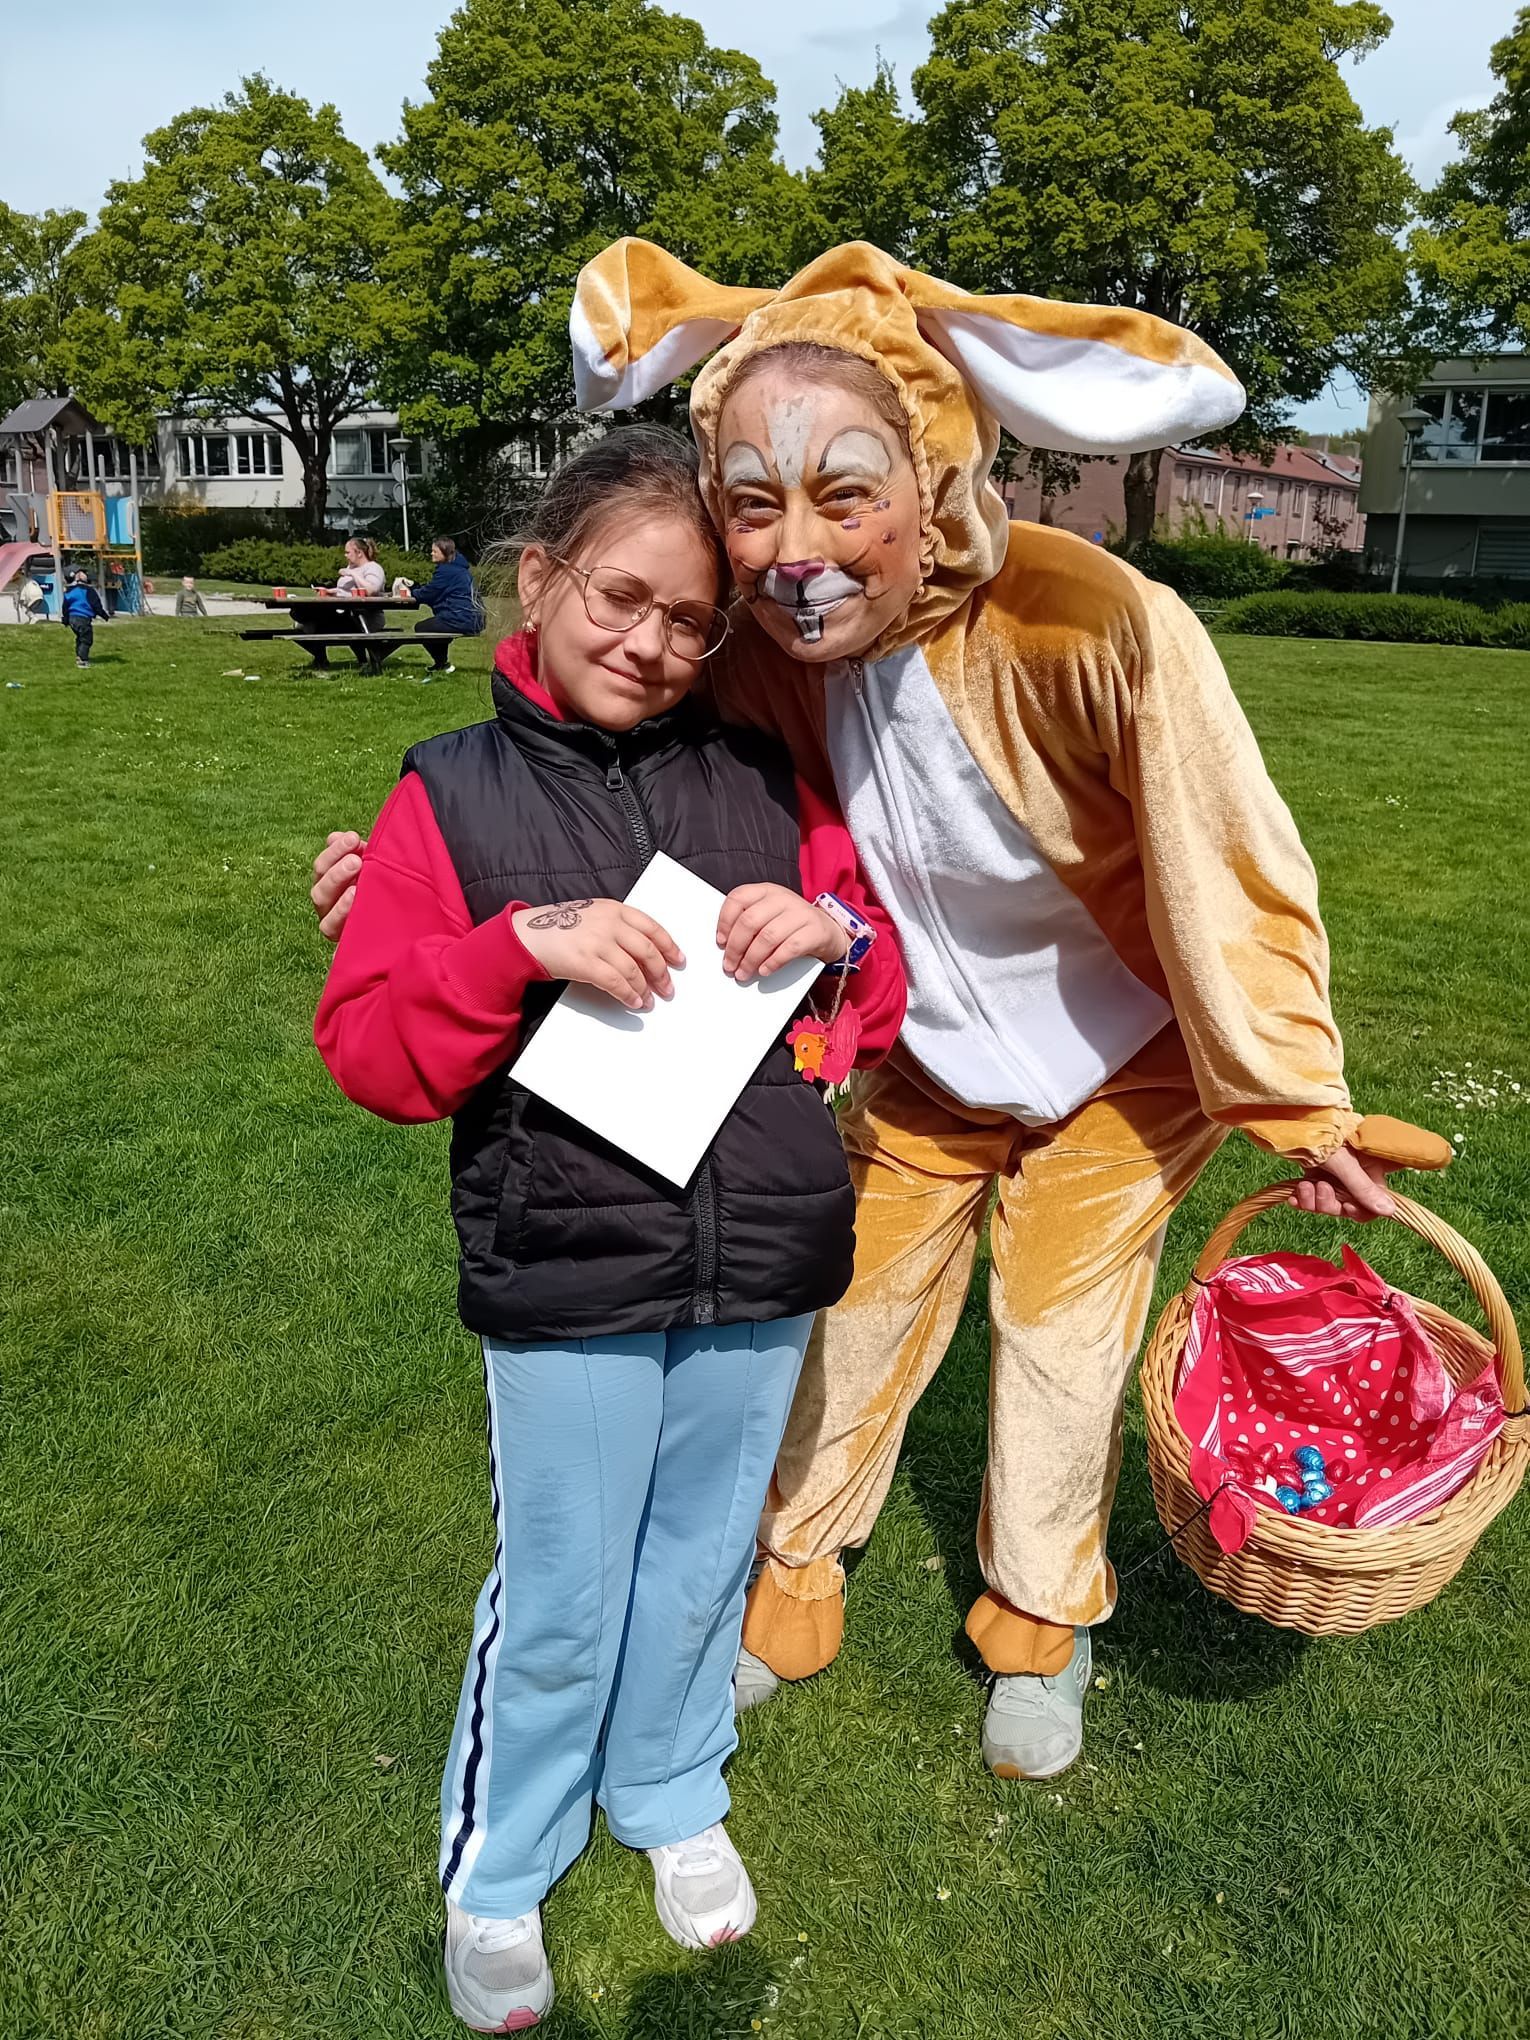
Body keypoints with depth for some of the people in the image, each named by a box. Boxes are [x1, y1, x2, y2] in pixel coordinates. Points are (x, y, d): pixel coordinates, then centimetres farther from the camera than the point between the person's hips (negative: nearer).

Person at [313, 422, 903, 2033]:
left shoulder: (764, 784, 2)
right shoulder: (454, 795, -4)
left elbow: (884, 1006, 9)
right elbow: (365, 1044, -8)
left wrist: (834, 932, -13)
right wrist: (525, 945, -23)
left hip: (761, 1268, 3)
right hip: (564, 1285, -2)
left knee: (699, 1565, 21)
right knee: (558, 1598, 13)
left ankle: (670, 1796, 49)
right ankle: (494, 1870, 40)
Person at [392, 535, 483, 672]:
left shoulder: (446, 571, -12)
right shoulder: (459, 568, 18)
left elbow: (428, 594, -9)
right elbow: (432, 589, 20)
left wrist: (411, 592, 9)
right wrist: (412, 585, 13)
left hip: (460, 620, -10)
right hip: (472, 619, 10)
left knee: (421, 628, 5)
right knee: (432, 624, 32)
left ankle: (443, 665, 11)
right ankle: (442, 663, 35)